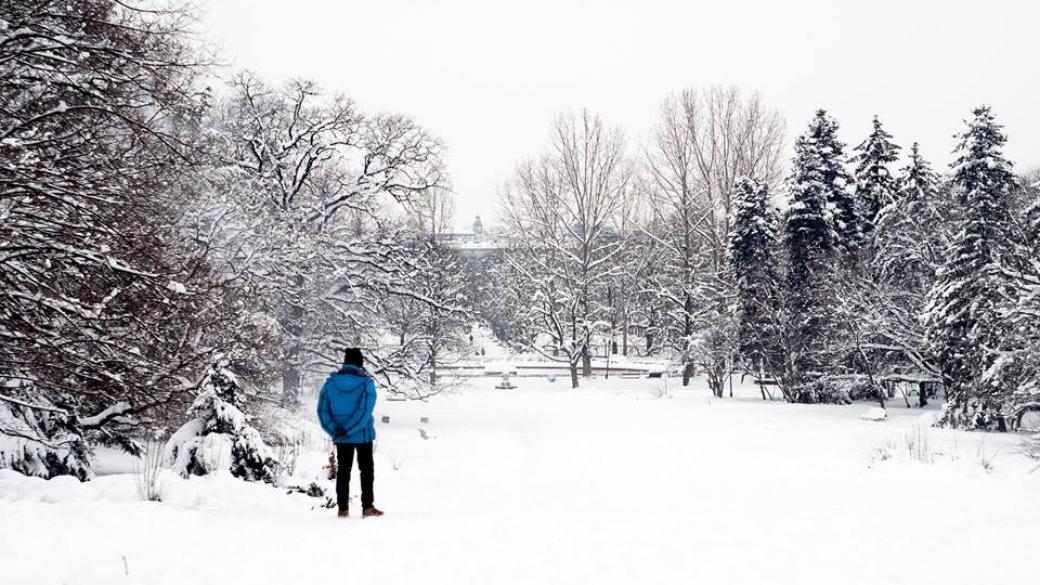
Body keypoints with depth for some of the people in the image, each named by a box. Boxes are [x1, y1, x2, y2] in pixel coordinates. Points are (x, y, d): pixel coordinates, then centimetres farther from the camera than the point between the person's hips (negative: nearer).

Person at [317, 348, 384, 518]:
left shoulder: (331, 382, -2)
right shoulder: (366, 382, -12)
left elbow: (322, 410, -6)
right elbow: (365, 411, -20)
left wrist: (335, 431, -10)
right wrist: (349, 430, -17)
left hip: (341, 438, 3)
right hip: (363, 435, -3)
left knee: (343, 470, 12)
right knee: (367, 470, 9)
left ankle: (343, 508, 11)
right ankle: (367, 507, 6)